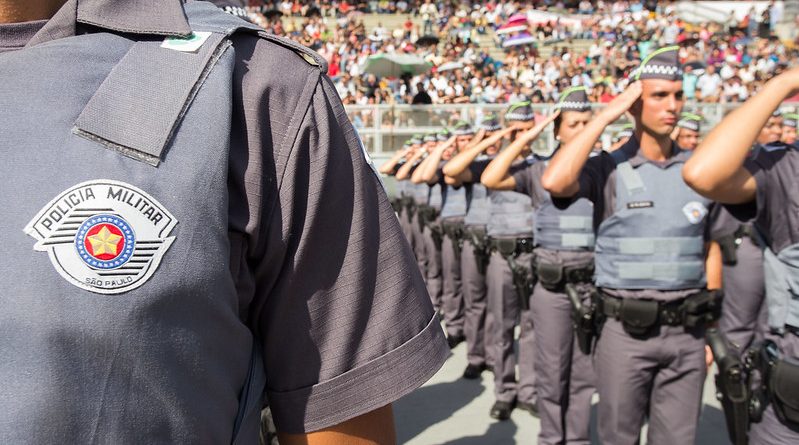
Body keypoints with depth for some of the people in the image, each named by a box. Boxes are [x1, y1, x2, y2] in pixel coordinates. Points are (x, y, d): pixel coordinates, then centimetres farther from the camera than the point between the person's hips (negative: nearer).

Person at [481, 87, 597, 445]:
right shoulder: (539, 171, 2)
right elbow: (490, 180, -10)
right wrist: (527, 137, -8)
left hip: (593, 283, 1)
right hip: (552, 285, -1)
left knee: (585, 372, 11)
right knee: (552, 371, 8)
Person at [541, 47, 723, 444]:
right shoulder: (609, 169, -6)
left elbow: (710, 251, 12)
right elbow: (554, 182, -28)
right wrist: (606, 115, -18)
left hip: (687, 331, 3)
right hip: (626, 330, -3)